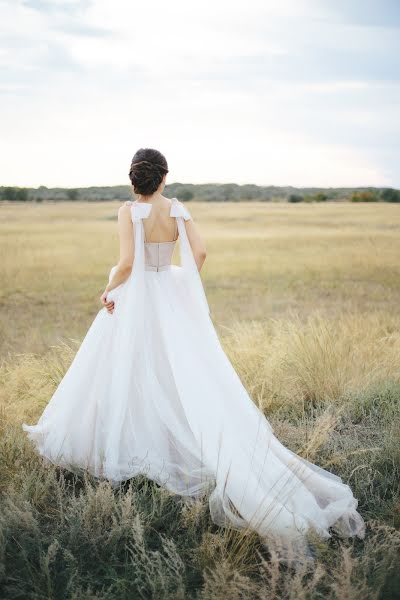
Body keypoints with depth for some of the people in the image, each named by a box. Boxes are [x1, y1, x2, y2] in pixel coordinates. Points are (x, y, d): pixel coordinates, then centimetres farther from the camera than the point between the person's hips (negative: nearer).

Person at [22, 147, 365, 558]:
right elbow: (199, 253, -6)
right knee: (184, 377, 8)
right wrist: (182, 288, 8)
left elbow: (126, 263, -21)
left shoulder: (129, 211, -12)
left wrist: (108, 290, -4)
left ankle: (120, 448, 21)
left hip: (135, 302, -4)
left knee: (125, 375, 10)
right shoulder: (178, 210, 0)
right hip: (170, 301, 4)